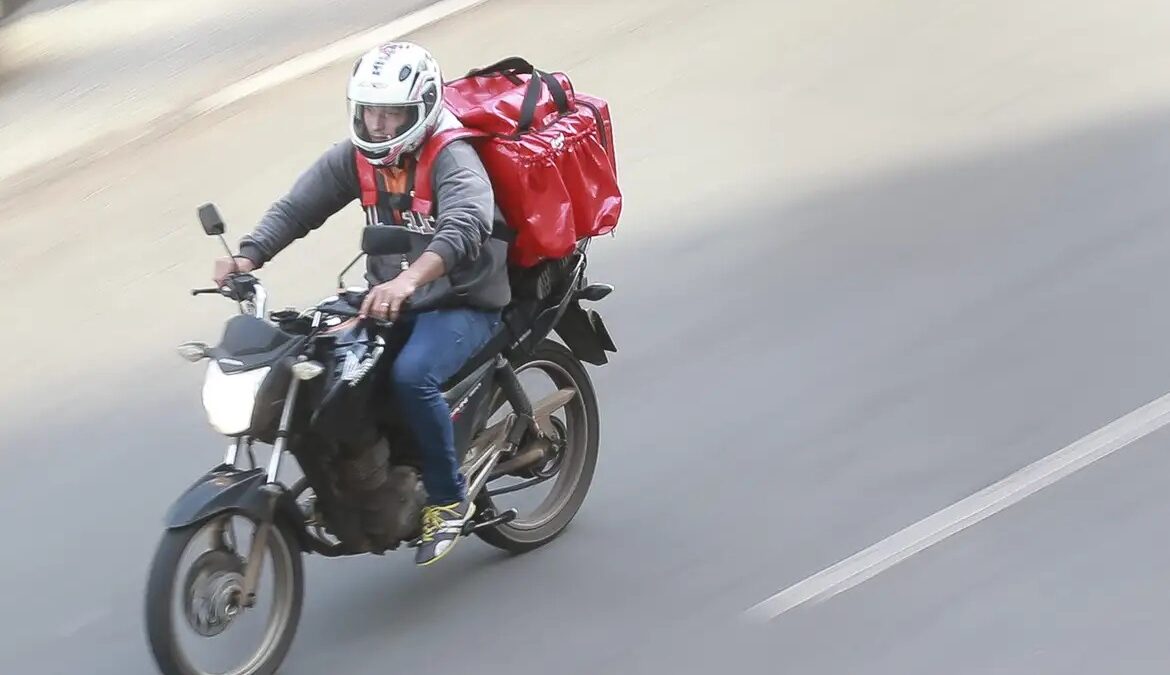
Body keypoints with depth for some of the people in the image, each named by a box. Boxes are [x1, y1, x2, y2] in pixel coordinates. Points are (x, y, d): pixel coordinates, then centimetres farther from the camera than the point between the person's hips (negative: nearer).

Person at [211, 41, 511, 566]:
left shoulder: (452, 159, -19)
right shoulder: (354, 158, 2)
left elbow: (464, 227, -38)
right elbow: (296, 208, -4)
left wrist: (409, 280, -55)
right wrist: (248, 256, -24)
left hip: (462, 305, -7)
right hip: (388, 300, 7)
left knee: (411, 374, -34)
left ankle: (449, 498, -15)